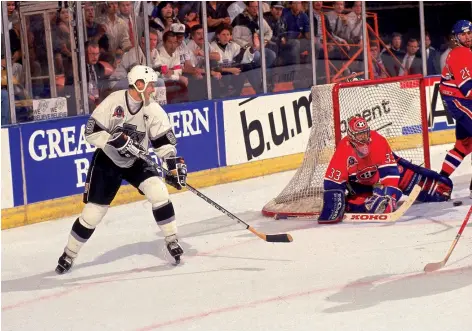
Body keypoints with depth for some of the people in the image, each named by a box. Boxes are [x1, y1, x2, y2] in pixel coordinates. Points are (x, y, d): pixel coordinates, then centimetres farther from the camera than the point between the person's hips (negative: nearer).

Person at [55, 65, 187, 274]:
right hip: (107, 161, -3)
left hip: (136, 161, 3)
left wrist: (174, 164, -19)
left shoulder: (153, 110, -11)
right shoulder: (113, 101, -21)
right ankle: (69, 254, 16)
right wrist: (115, 141, -33)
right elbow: (92, 132, -20)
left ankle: (171, 240, -3)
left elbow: (164, 140, -8)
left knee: (158, 191, -18)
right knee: (94, 210, -2)